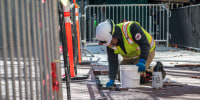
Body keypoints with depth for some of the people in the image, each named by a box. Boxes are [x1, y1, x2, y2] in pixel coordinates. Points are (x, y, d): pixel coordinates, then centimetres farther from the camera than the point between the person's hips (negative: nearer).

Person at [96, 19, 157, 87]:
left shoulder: (131, 27, -34)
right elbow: (112, 62, -12)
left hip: (146, 52, -6)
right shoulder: (109, 43, -15)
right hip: (130, 57, 7)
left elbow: (145, 44, -35)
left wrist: (142, 62, -45)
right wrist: (112, 79, -21)